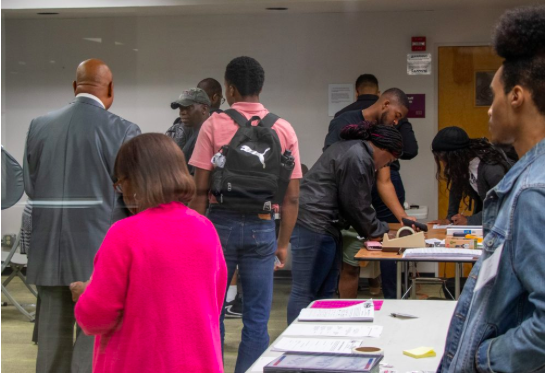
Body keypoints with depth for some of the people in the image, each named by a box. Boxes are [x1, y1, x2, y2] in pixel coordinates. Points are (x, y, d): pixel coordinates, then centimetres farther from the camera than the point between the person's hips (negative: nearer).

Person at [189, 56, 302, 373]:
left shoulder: (214, 125, -3)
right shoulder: (284, 130, 3)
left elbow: (201, 189, -6)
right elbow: (292, 197, 2)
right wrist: (283, 243, 10)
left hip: (221, 222, -1)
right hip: (262, 227, 1)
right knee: (257, 319, 6)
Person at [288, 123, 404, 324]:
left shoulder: (352, 149, 20)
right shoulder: (357, 158, -13)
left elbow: (355, 202, 24)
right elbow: (356, 205, -11)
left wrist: (376, 228, 18)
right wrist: (379, 230, 4)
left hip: (318, 225, 11)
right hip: (313, 225, -11)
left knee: (324, 291, 13)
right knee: (305, 292, -9)